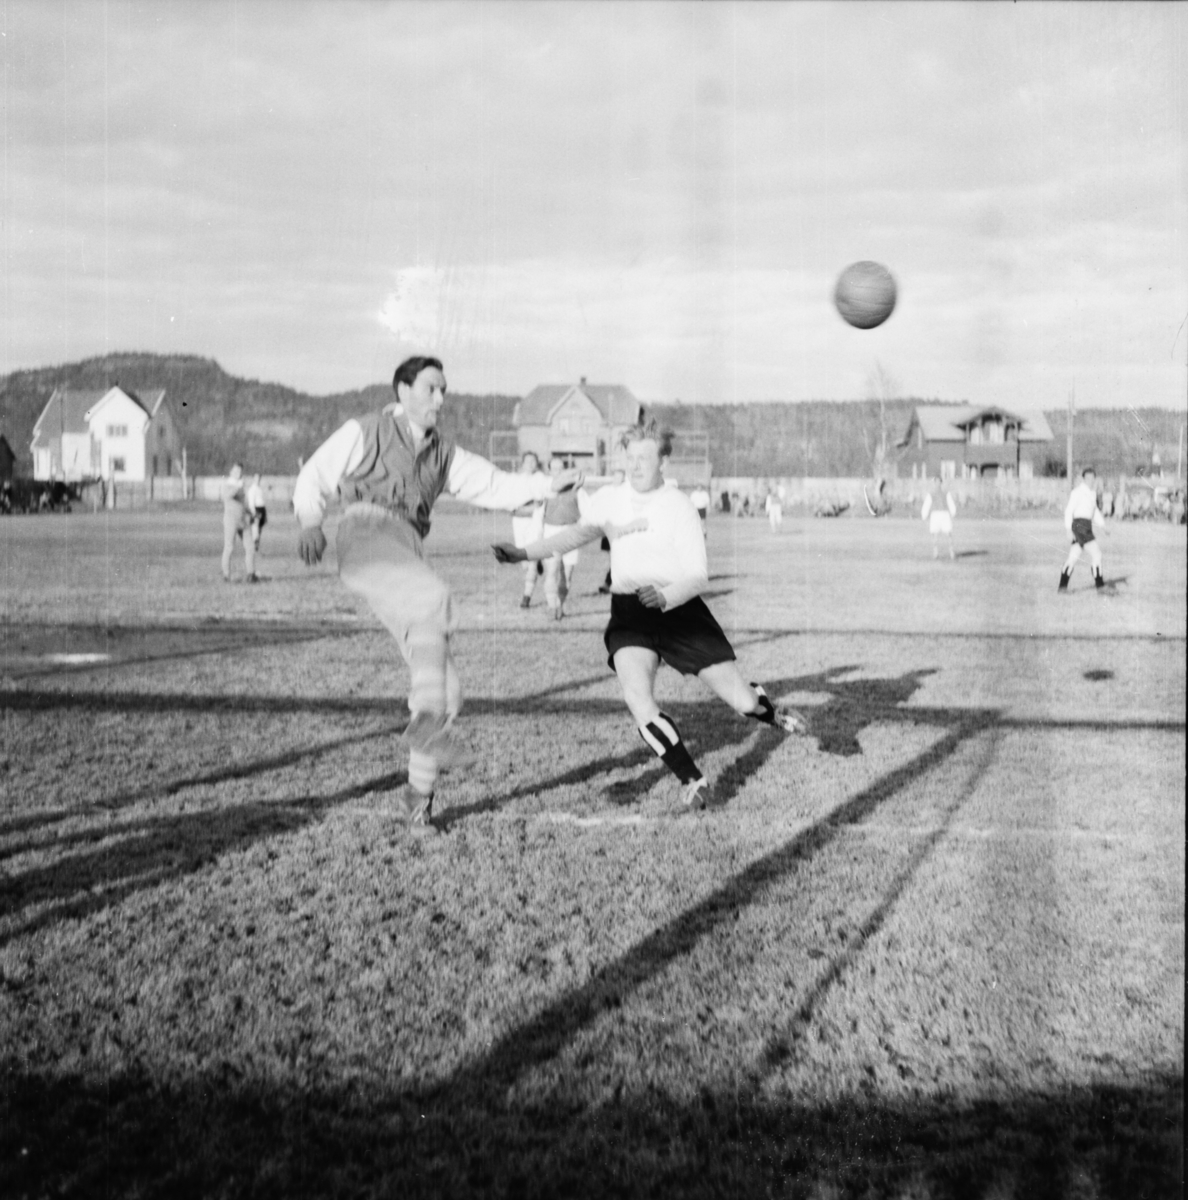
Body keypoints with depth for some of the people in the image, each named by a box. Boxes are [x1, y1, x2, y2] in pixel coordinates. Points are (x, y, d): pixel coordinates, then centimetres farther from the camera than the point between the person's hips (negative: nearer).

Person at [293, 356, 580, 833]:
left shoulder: (444, 453, 26)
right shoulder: (364, 432, 14)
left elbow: (496, 486, 18)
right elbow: (313, 477, 14)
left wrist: (549, 484, 3)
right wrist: (310, 523, -4)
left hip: (406, 557, 5)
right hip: (364, 537, -5)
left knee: (445, 689, -2)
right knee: (435, 596, -36)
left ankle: (418, 793, 10)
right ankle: (427, 719, -43)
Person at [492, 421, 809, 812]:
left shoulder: (679, 506, -10)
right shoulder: (610, 500, 1)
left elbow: (699, 577, -15)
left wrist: (664, 596, -35)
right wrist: (523, 553, -22)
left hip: (679, 608, -2)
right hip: (630, 612, 2)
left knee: (741, 701, 0)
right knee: (637, 696, -27)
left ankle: (772, 714, 39)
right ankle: (692, 780, -13)